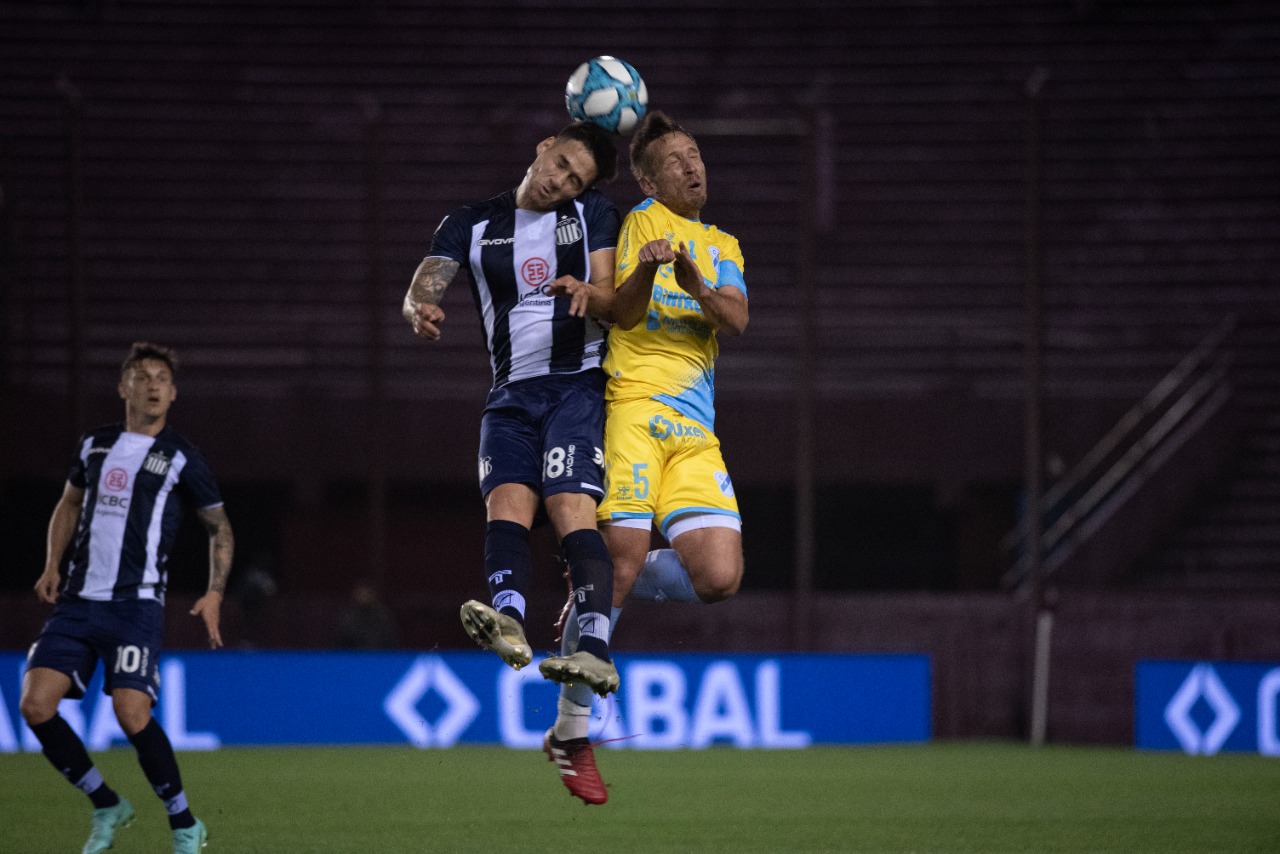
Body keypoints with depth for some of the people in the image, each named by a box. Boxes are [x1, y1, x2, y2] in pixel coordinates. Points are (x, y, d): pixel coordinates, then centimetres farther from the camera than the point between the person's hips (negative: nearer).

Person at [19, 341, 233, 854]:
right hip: (77, 601, 5)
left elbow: (219, 526, 9)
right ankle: (107, 807, 9)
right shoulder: (95, 446, 13)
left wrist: (214, 593, -3)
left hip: (136, 605, -5)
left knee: (132, 714, -21)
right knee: (35, 705, -10)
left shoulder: (180, 458, 2)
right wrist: (53, 566, 13)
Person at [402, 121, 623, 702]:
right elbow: (422, 287, 1)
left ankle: (596, 650, -32)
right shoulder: (473, 224, 13)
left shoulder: (592, 214, 11)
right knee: (505, 500, -21)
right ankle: (509, 623, -43)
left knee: (570, 507, -21)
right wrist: (422, 309, -24)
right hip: (511, 392, 3)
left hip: (578, 385, -3)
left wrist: (586, 293, -24)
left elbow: (611, 299, 1)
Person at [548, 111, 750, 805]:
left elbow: (736, 321, 5)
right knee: (622, 562, -15)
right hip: (634, 408, -5)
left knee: (718, 578, -10)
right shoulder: (642, 223, 8)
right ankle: (572, 733, -3)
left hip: (696, 434, 5)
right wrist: (645, 271, -26)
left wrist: (696, 285, -15)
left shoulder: (724, 247, 23)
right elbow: (623, 313, -5)